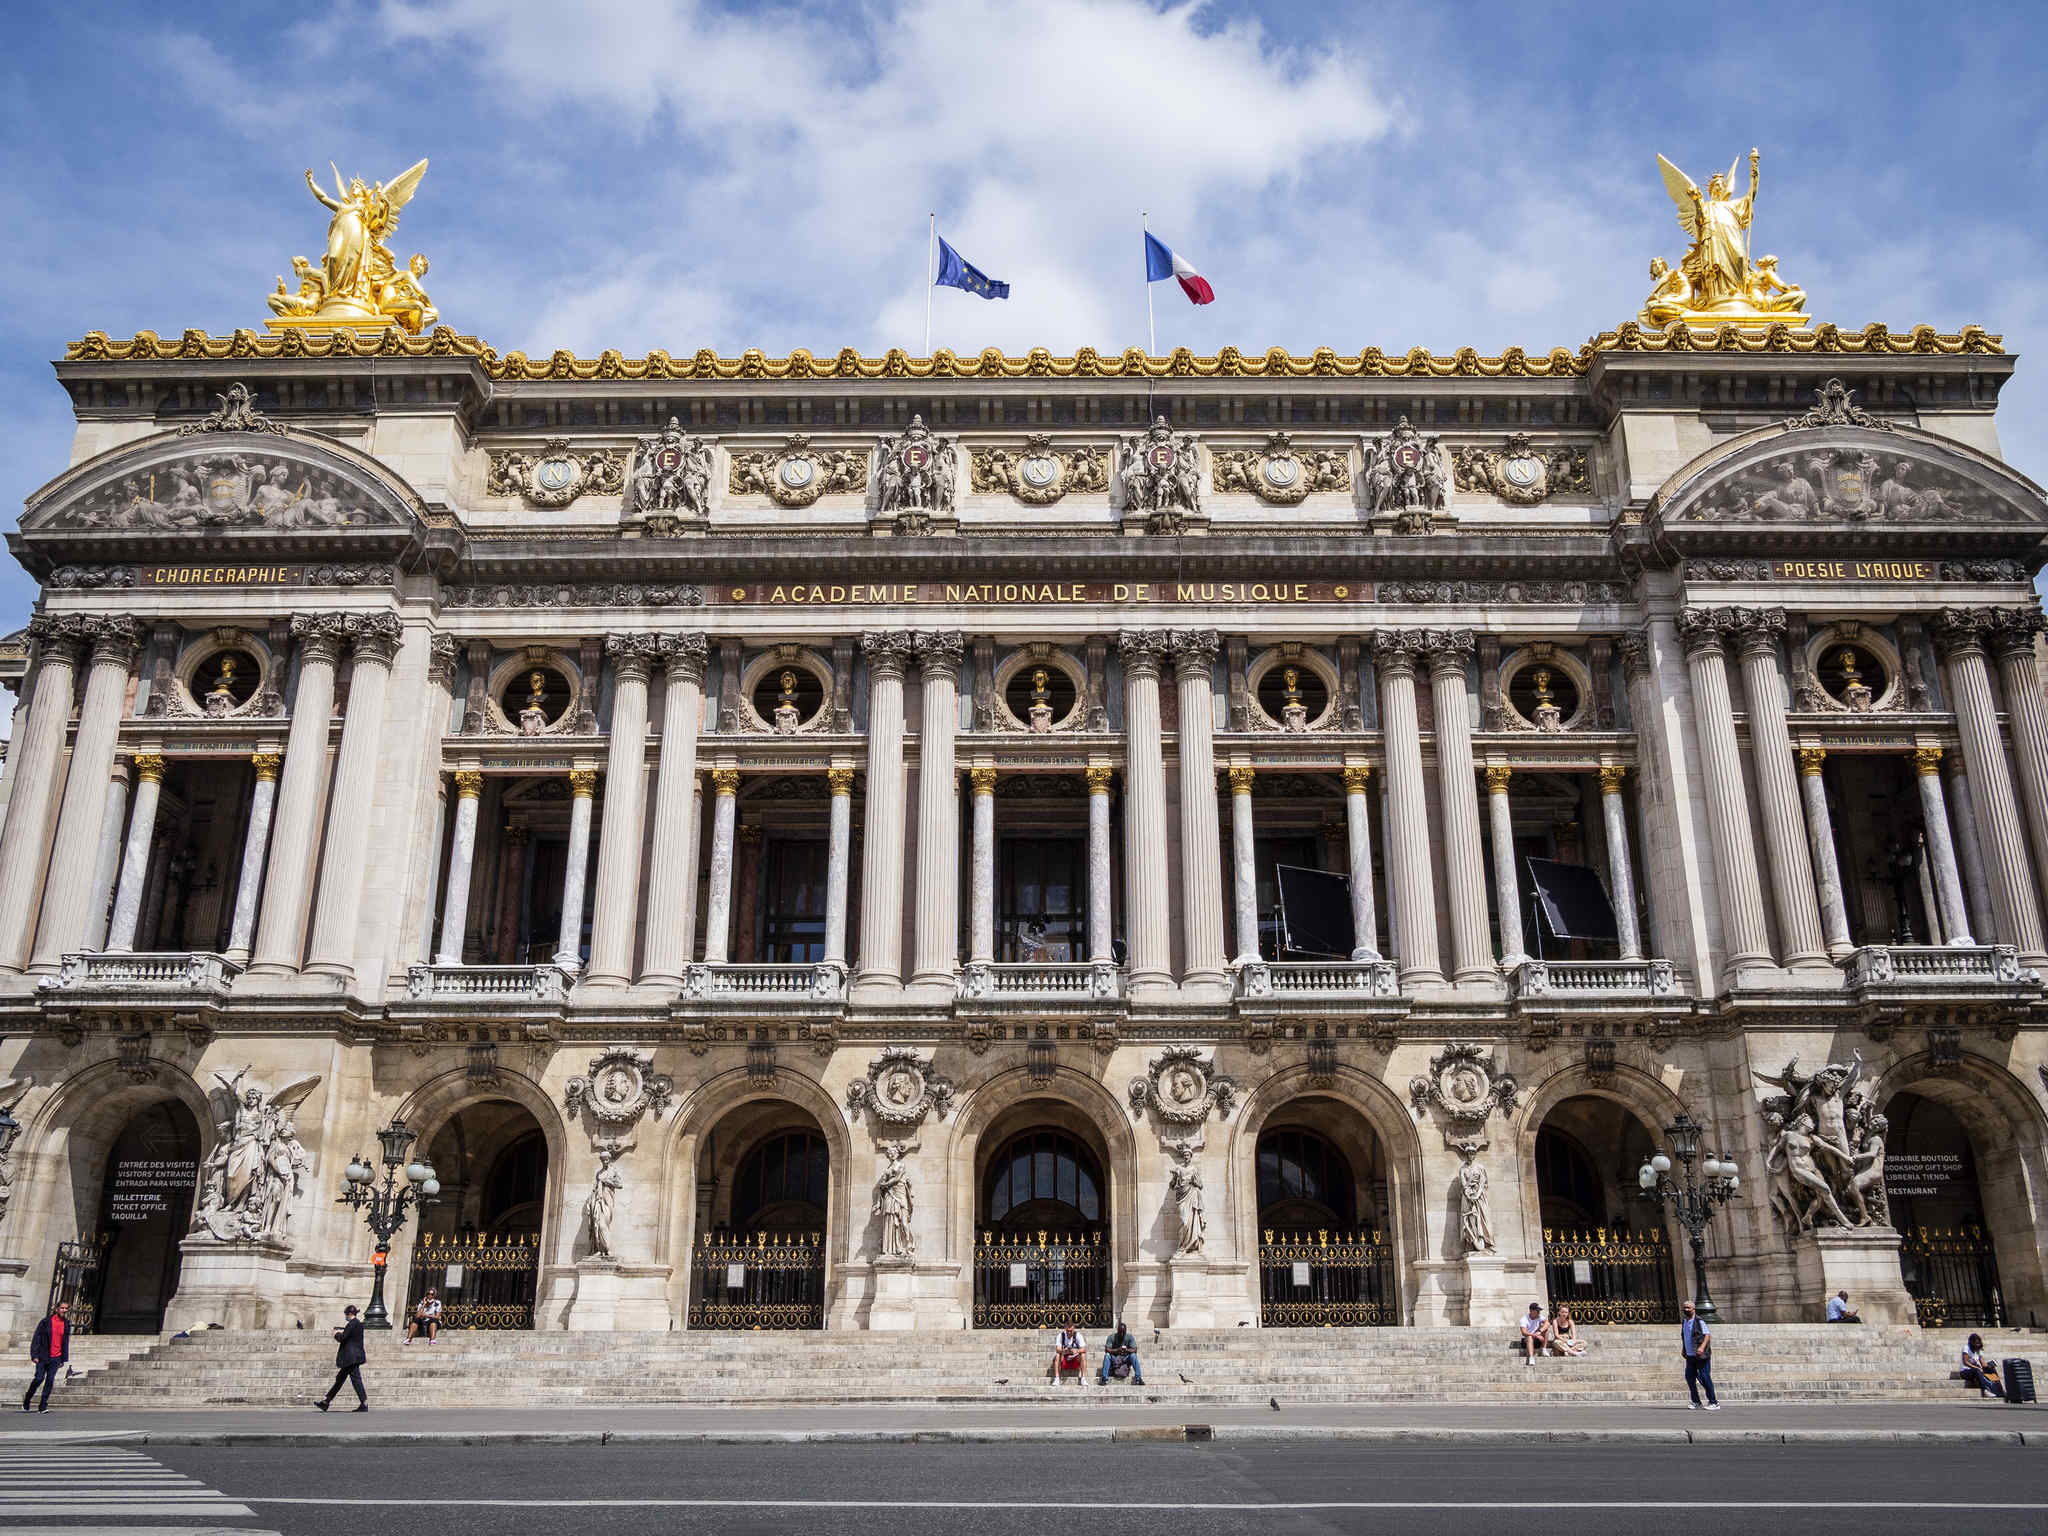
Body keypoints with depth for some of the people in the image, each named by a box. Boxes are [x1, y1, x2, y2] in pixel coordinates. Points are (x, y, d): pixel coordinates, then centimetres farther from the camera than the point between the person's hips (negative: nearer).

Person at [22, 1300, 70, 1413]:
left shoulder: (66, 1324, 9)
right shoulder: (46, 1321, -4)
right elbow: (36, 1338, -4)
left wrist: (64, 1359, 15)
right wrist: (35, 1355, -11)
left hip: (56, 1358, 3)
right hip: (43, 1356, -3)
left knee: (50, 1380, -3)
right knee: (39, 1378, -7)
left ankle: (43, 1406, 2)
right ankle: (26, 1400, 18)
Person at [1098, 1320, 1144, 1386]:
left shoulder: (1129, 1337, -5)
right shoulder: (1112, 1337, -7)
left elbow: (1134, 1350, -12)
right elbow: (1107, 1349, -17)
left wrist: (1127, 1350, -33)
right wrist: (1117, 1350, -33)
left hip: (1125, 1359, 0)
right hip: (1114, 1359, 0)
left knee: (1133, 1355, -28)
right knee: (1107, 1355, -30)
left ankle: (1139, 1379, -30)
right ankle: (1104, 1379, -32)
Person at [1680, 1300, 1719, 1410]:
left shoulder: (1699, 1321, -9)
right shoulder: (1683, 1321, 13)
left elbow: (1707, 1334, -16)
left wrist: (1702, 1347, -28)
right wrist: (1684, 1350, 22)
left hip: (1701, 1355, -7)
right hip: (1690, 1355, 7)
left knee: (1705, 1378, -6)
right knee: (1689, 1377, 4)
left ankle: (1713, 1403, 2)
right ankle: (1696, 1401, 15)